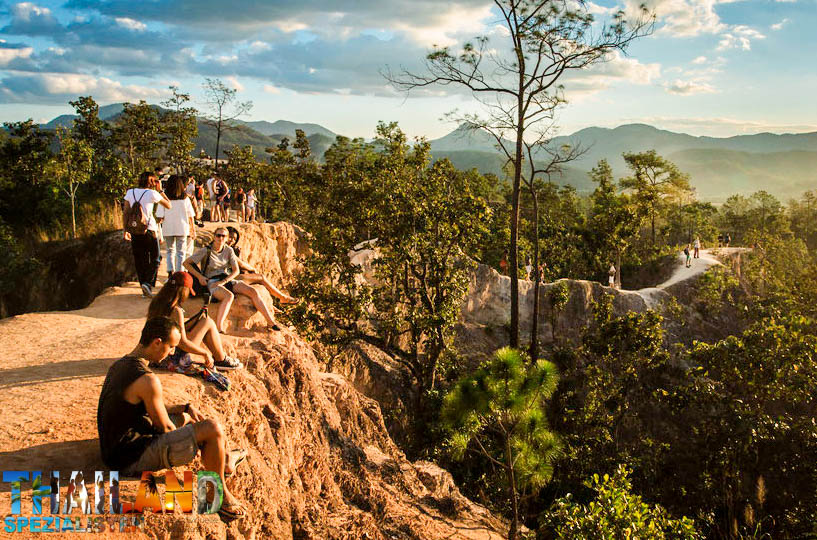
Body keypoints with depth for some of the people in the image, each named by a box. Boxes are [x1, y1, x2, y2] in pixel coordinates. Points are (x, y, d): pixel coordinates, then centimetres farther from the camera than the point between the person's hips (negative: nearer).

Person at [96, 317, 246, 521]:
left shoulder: (119, 365, 7)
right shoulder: (147, 380, -24)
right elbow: (165, 427, -13)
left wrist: (185, 408, 14)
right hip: (132, 460, -11)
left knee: (184, 415, 28)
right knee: (213, 429, -18)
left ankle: (226, 459, 41)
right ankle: (220, 493, 0)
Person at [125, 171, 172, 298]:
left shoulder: (130, 192, 7)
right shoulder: (152, 193, -5)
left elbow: (126, 213, 8)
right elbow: (168, 205, 4)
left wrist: (125, 230, 14)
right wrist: (160, 190, 9)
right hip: (149, 230, -4)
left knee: (140, 261, 11)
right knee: (155, 259, 7)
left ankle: (143, 285, 13)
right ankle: (148, 283, -11)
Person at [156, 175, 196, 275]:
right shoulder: (185, 199, -6)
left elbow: (160, 217, -10)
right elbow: (191, 216, -2)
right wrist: (193, 229, 7)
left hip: (168, 229, 1)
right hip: (182, 229, -1)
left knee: (170, 251, 17)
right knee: (181, 252, 8)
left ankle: (170, 272, 5)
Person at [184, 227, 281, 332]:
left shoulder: (229, 250, 7)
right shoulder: (206, 251, -5)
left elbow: (236, 270, 3)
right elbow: (186, 263, -4)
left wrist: (224, 281, -13)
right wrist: (199, 276, -15)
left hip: (227, 280, 5)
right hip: (212, 282, -5)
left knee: (253, 292, -15)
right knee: (229, 296, -38)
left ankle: (270, 321, -11)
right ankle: (218, 328, -44)